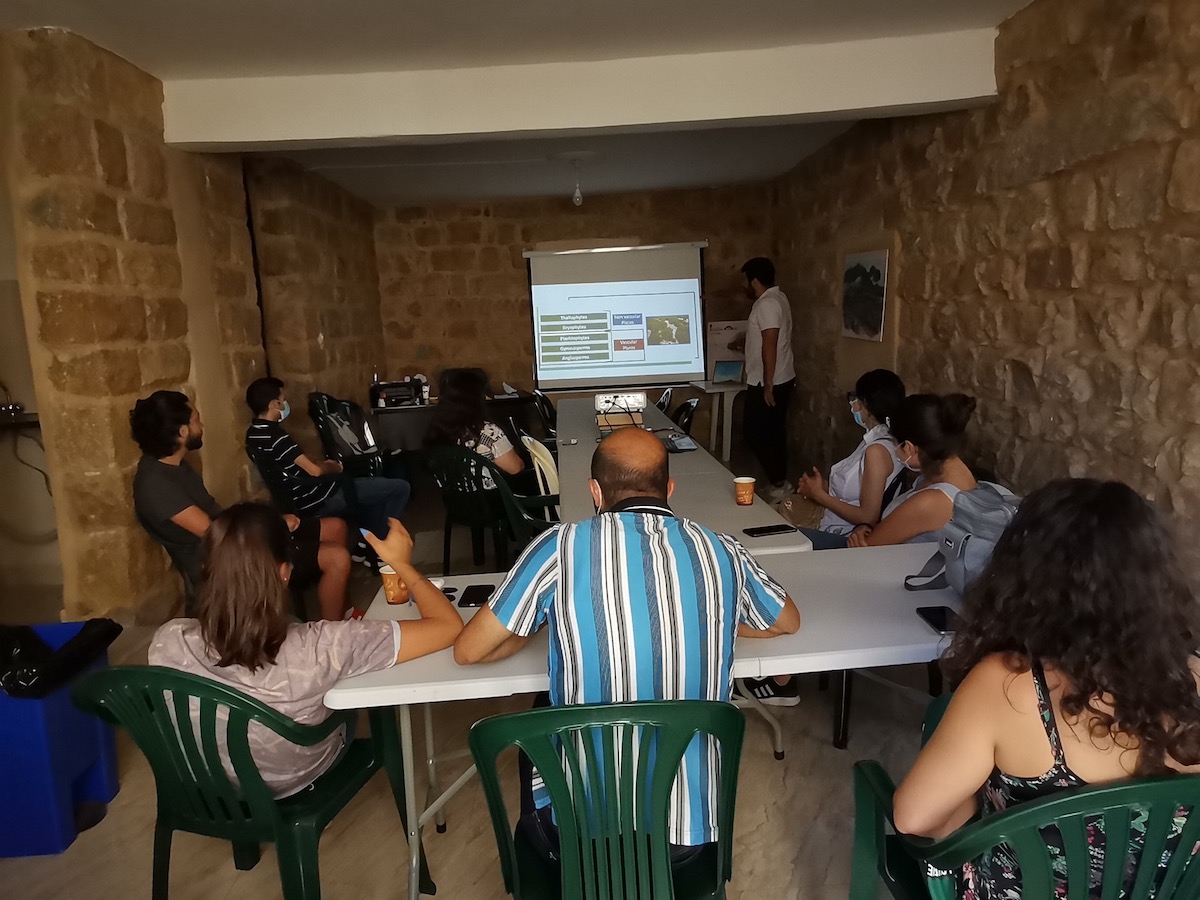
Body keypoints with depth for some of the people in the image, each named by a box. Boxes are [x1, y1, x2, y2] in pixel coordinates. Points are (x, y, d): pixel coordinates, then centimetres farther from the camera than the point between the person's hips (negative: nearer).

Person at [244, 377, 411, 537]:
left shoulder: (254, 433, 6)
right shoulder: (275, 436, -24)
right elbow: (314, 471, -24)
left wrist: (323, 464, 10)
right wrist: (334, 468, -4)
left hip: (302, 502, 10)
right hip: (318, 499, -10)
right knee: (400, 488, -9)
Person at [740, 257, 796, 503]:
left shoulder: (766, 304, -19)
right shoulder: (776, 298, 13)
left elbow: (770, 345, -24)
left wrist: (767, 385, -24)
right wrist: (745, 342, 43)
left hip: (768, 383, -10)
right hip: (782, 380, 10)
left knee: (755, 434, -3)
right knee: (774, 433, 13)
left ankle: (778, 485, 1)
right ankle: (780, 484, 20)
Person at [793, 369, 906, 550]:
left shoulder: (877, 450, -19)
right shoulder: (873, 440, 9)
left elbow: (868, 518, -20)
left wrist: (819, 494, -12)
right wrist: (822, 487, -1)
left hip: (847, 540, -9)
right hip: (838, 531, 9)